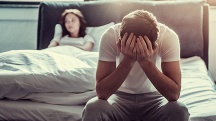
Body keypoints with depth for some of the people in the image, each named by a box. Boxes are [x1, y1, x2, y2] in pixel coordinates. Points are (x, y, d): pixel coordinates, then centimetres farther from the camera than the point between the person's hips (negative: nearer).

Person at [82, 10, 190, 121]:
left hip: (153, 97, 1)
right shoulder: (110, 36, -22)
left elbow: (174, 94, -26)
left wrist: (146, 61, -37)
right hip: (121, 96, 0)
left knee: (179, 111, -30)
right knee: (92, 109, -31)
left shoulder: (168, 37, -22)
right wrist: (128, 60, -35)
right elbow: (102, 92, -25)